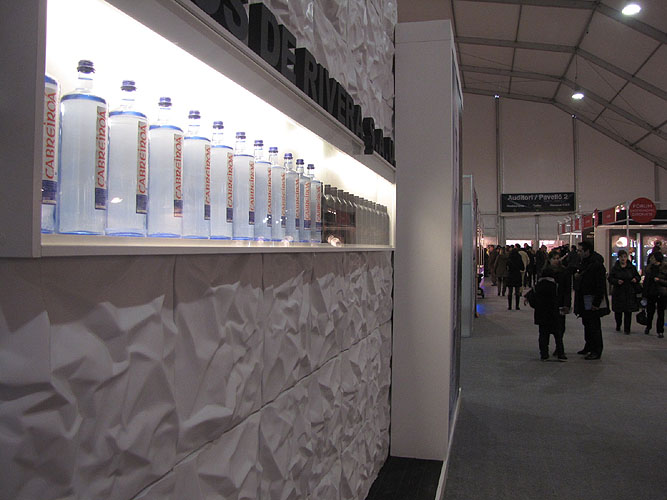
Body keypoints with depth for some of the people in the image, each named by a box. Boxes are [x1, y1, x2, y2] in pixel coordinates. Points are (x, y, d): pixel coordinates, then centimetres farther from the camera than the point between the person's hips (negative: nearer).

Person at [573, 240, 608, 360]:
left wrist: (596, 302, -22)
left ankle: (597, 351, 2)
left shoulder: (596, 264, -18)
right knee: (587, 323, 18)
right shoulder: (583, 262, 12)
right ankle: (588, 347, 30)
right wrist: (577, 276, 4)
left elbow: (600, 285, -20)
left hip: (593, 299, -10)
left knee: (594, 325, -5)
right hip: (584, 299, 10)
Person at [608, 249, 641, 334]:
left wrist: (636, 279, -8)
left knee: (628, 312, -2)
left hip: (629, 293, 0)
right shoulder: (614, 268, 2)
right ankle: (618, 325, 31)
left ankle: (627, 329, 5)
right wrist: (617, 281, -18)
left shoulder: (632, 267, 6)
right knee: (618, 311, 7)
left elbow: (638, 276, 14)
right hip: (618, 293, 0)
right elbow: (610, 279, 0)